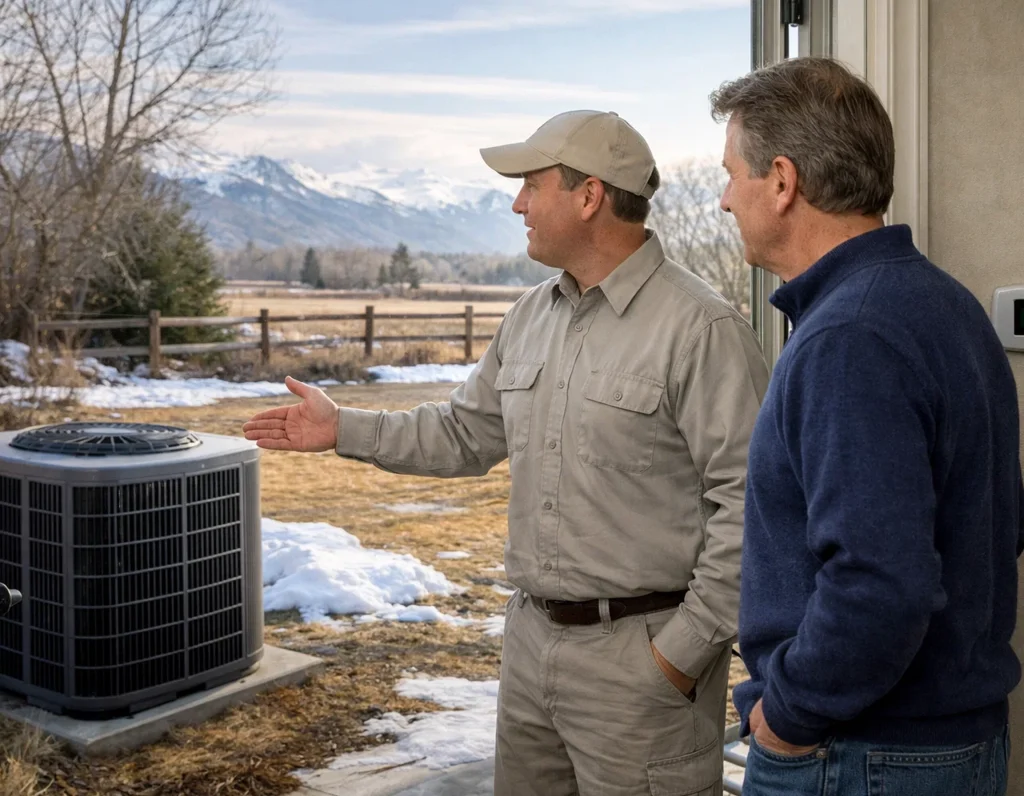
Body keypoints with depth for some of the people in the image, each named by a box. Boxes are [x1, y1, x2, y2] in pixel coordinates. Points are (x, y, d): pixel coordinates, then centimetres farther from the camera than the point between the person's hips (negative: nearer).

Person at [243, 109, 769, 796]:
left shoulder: (701, 327, -16)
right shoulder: (530, 318, 9)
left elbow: (749, 501, -18)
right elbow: (467, 434, 18)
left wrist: (686, 648, -16)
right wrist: (345, 429, 12)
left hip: (641, 650, -7)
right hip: (531, 639, 7)